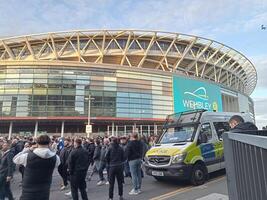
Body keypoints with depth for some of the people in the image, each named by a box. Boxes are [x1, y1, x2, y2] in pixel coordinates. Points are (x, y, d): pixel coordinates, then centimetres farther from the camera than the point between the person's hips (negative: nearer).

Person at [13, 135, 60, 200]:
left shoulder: (27, 156, -16)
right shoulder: (55, 158, -13)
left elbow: (15, 159, 5)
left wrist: (27, 150, 11)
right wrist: (48, 149, 8)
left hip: (28, 194, -2)